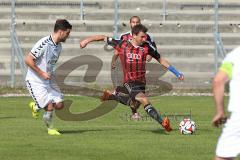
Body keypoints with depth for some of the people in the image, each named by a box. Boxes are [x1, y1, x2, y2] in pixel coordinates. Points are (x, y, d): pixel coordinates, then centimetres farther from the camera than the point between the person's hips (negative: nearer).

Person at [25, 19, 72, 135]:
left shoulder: (59, 46, 5)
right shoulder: (44, 44, -24)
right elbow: (28, 60, -23)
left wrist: (52, 75, 8)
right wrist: (41, 73, -23)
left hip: (48, 79, 8)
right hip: (35, 81, -8)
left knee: (59, 105, 0)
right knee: (50, 107, -15)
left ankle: (36, 106, 24)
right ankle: (50, 128, 13)